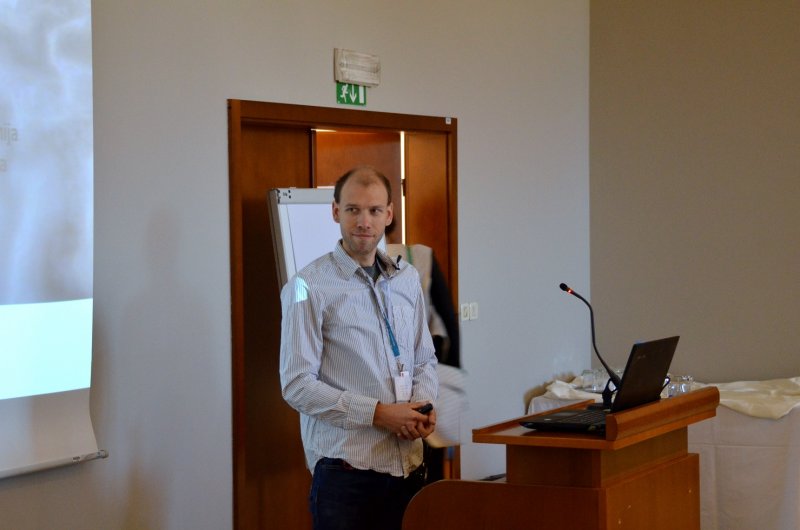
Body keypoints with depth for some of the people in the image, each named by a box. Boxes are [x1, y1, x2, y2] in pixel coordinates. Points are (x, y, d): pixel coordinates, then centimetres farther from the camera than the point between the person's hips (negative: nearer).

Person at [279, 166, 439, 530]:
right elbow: (297, 386, -12)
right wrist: (377, 414, -16)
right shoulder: (309, 287, -7)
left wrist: (423, 404, -2)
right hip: (346, 469, -5)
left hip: (409, 464, 5)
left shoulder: (407, 278, 12)